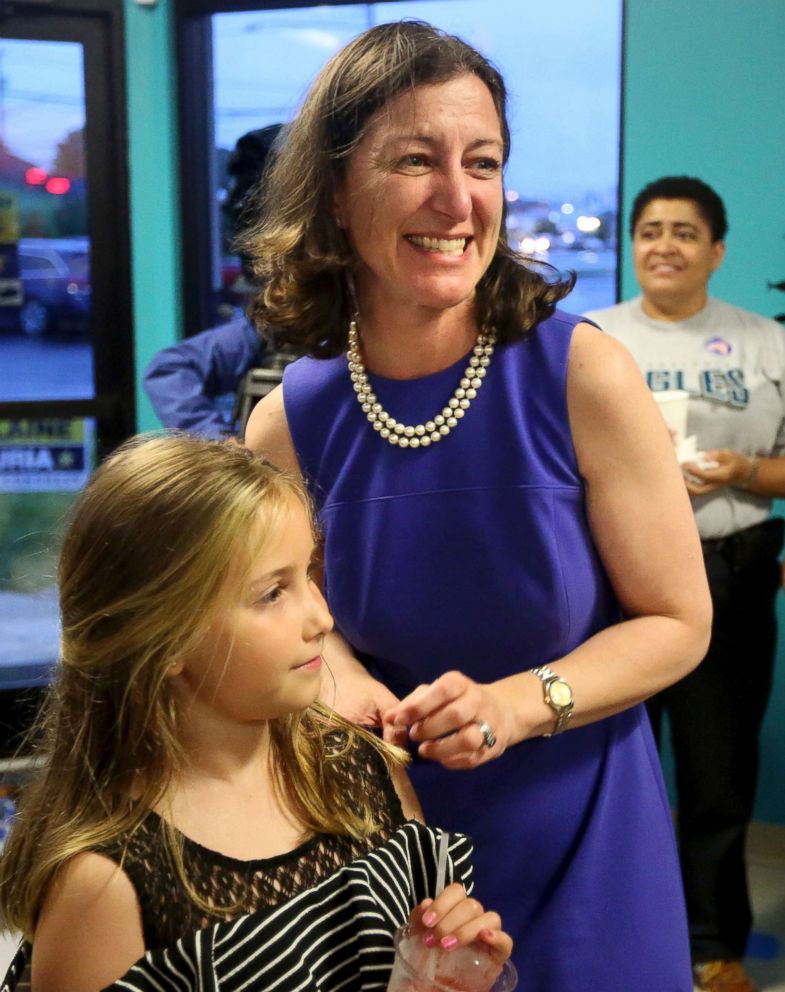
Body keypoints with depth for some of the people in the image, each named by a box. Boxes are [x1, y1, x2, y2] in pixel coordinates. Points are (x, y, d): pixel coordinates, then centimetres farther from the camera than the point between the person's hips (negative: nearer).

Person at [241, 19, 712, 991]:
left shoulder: (583, 375, -17)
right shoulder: (287, 424, -10)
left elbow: (677, 622, -9)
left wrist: (518, 703, -23)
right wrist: (345, 683, -14)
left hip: (576, 829, -1)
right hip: (386, 829, 2)